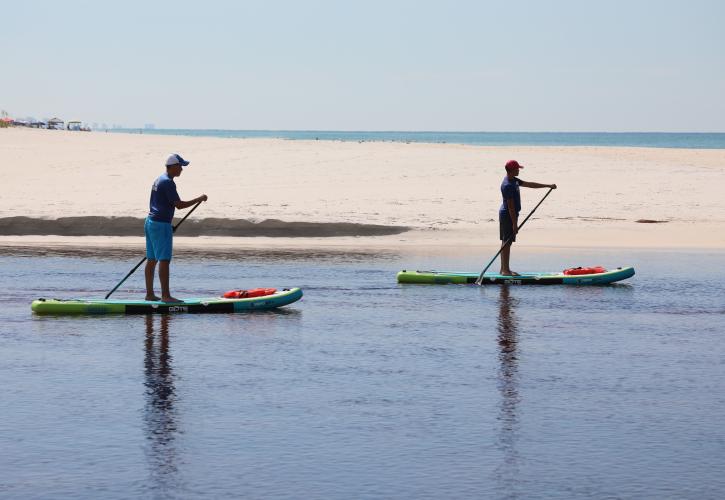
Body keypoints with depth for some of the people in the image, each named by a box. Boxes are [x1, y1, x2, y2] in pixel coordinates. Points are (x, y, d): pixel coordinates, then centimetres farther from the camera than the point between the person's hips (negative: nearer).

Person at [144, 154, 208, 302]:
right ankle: (165, 295, -12)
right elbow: (179, 205, -19)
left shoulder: (159, 180, 17)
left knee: (152, 260, 11)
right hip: (161, 224, -10)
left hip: (150, 222, 10)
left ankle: (149, 294, 14)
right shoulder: (168, 182, -14)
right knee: (164, 260, -10)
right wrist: (199, 199, -10)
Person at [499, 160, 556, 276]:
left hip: (506, 214, 11)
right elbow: (511, 206, -24)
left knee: (505, 242, 12)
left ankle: (504, 269, 17)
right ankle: (506, 270, -4)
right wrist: (514, 224, -23)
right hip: (508, 215, -11)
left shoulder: (513, 180, 10)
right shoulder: (507, 185, -23)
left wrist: (548, 186, 17)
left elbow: (529, 184, 17)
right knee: (507, 242, -7)